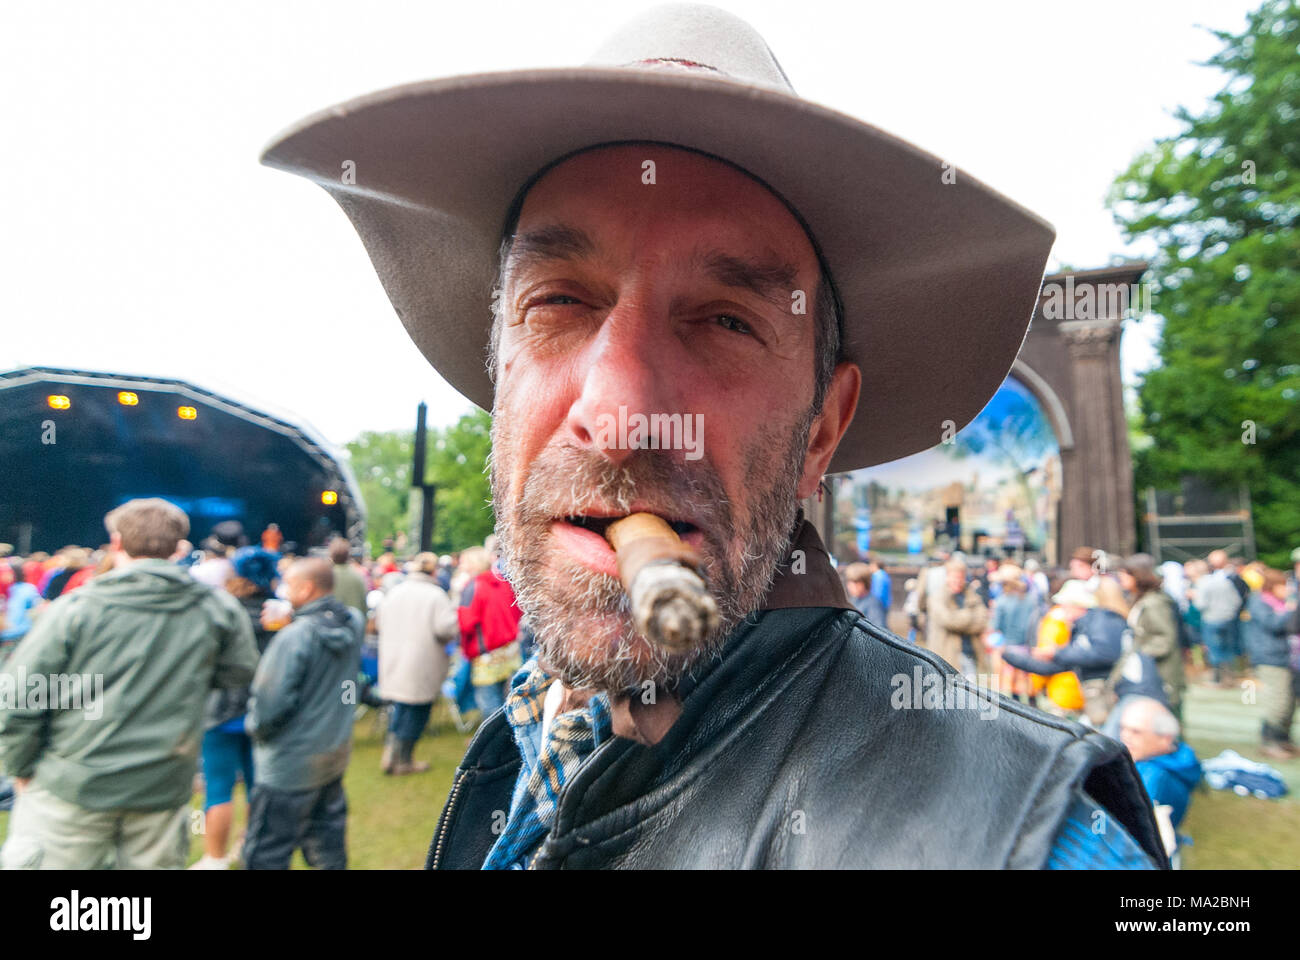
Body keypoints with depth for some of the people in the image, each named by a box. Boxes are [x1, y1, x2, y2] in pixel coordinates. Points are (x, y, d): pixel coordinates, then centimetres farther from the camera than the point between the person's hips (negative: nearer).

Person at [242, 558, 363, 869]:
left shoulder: (294, 637, -23)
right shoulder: (354, 623, -4)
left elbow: (271, 703, -21)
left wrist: (255, 727, 2)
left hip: (290, 763, -6)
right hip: (336, 752, 7)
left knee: (266, 855, 10)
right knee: (328, 848, 20)